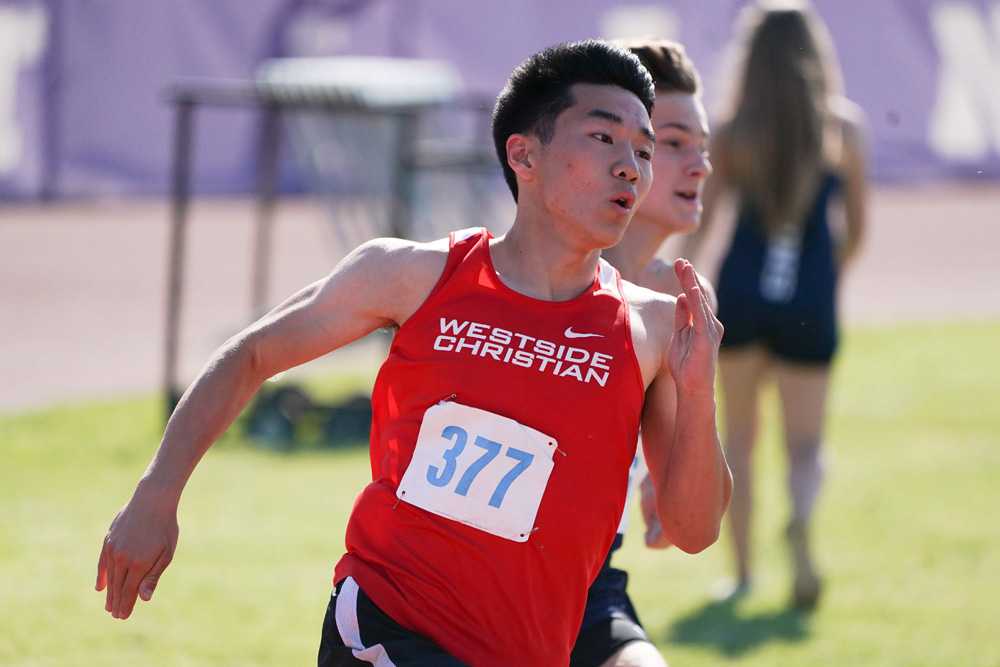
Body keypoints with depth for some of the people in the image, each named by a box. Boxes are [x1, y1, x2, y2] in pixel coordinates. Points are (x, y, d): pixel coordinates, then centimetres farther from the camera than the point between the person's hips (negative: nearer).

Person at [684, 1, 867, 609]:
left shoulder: (732, 135, 0)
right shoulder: (845, 128, 1)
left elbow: (697, 225, -1)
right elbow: (856, 229, 8)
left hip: (740, 292, 1)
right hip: (810, 303, 0)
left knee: (739, 435, 17)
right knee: (805, 443, 6)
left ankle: (743, 569, 13)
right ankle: (802, 518, -28)